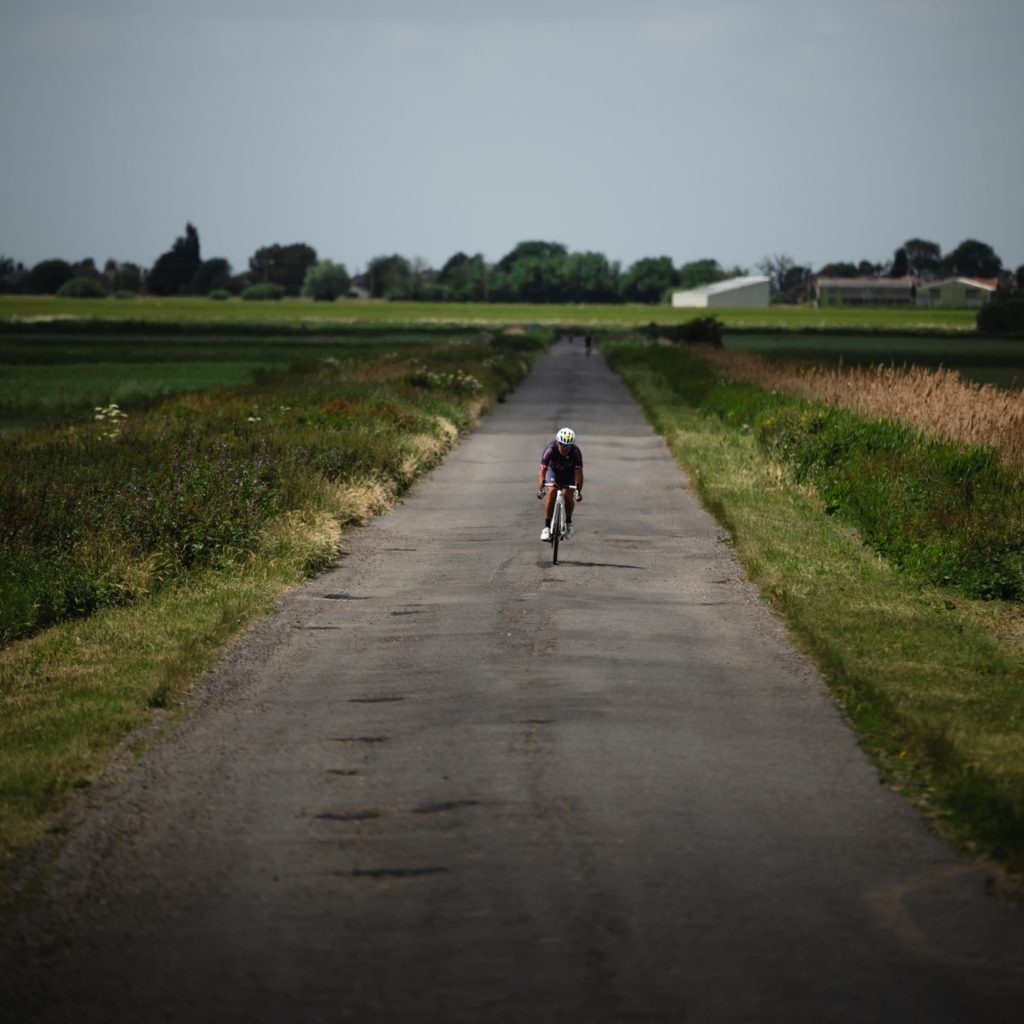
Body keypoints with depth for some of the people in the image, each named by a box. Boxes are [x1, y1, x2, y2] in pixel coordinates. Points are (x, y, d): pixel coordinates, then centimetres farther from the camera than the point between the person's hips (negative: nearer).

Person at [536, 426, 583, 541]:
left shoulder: (576, 452, -33)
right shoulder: (550, 450, -36)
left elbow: (579, 471, -34)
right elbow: (542, 471, -39)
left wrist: (579, 490, -46)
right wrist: (540, 489, -52)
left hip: (569, 470, 1)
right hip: (553, 469, -1)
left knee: (568, 495, -14)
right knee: (551, 493, -20)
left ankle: (568, 522, 12)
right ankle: (547, 527, -12)